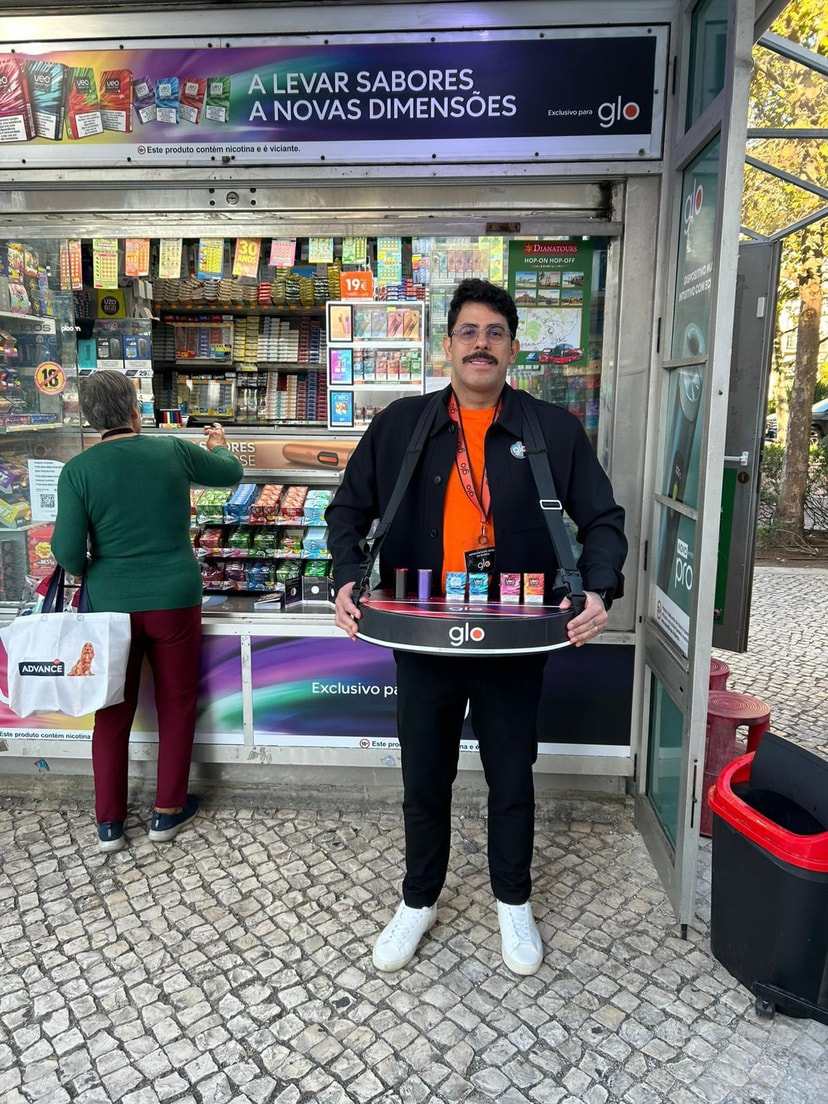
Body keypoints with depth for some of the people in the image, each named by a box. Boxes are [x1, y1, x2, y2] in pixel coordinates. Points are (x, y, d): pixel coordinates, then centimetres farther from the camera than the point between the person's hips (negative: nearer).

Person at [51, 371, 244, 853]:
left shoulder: (78, 470, -8)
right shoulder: (174, 450, -6)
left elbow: (68, 551, -12)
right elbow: (231, 474, 13)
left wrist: (88, 573, 11)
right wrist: (219, 446, 34)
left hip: (110, 605, 1)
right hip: (175, 600, 0)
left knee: (113, 711, 15)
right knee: (176, 704, 15)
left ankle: (109, 823, 25)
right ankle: (168, 811, 27)